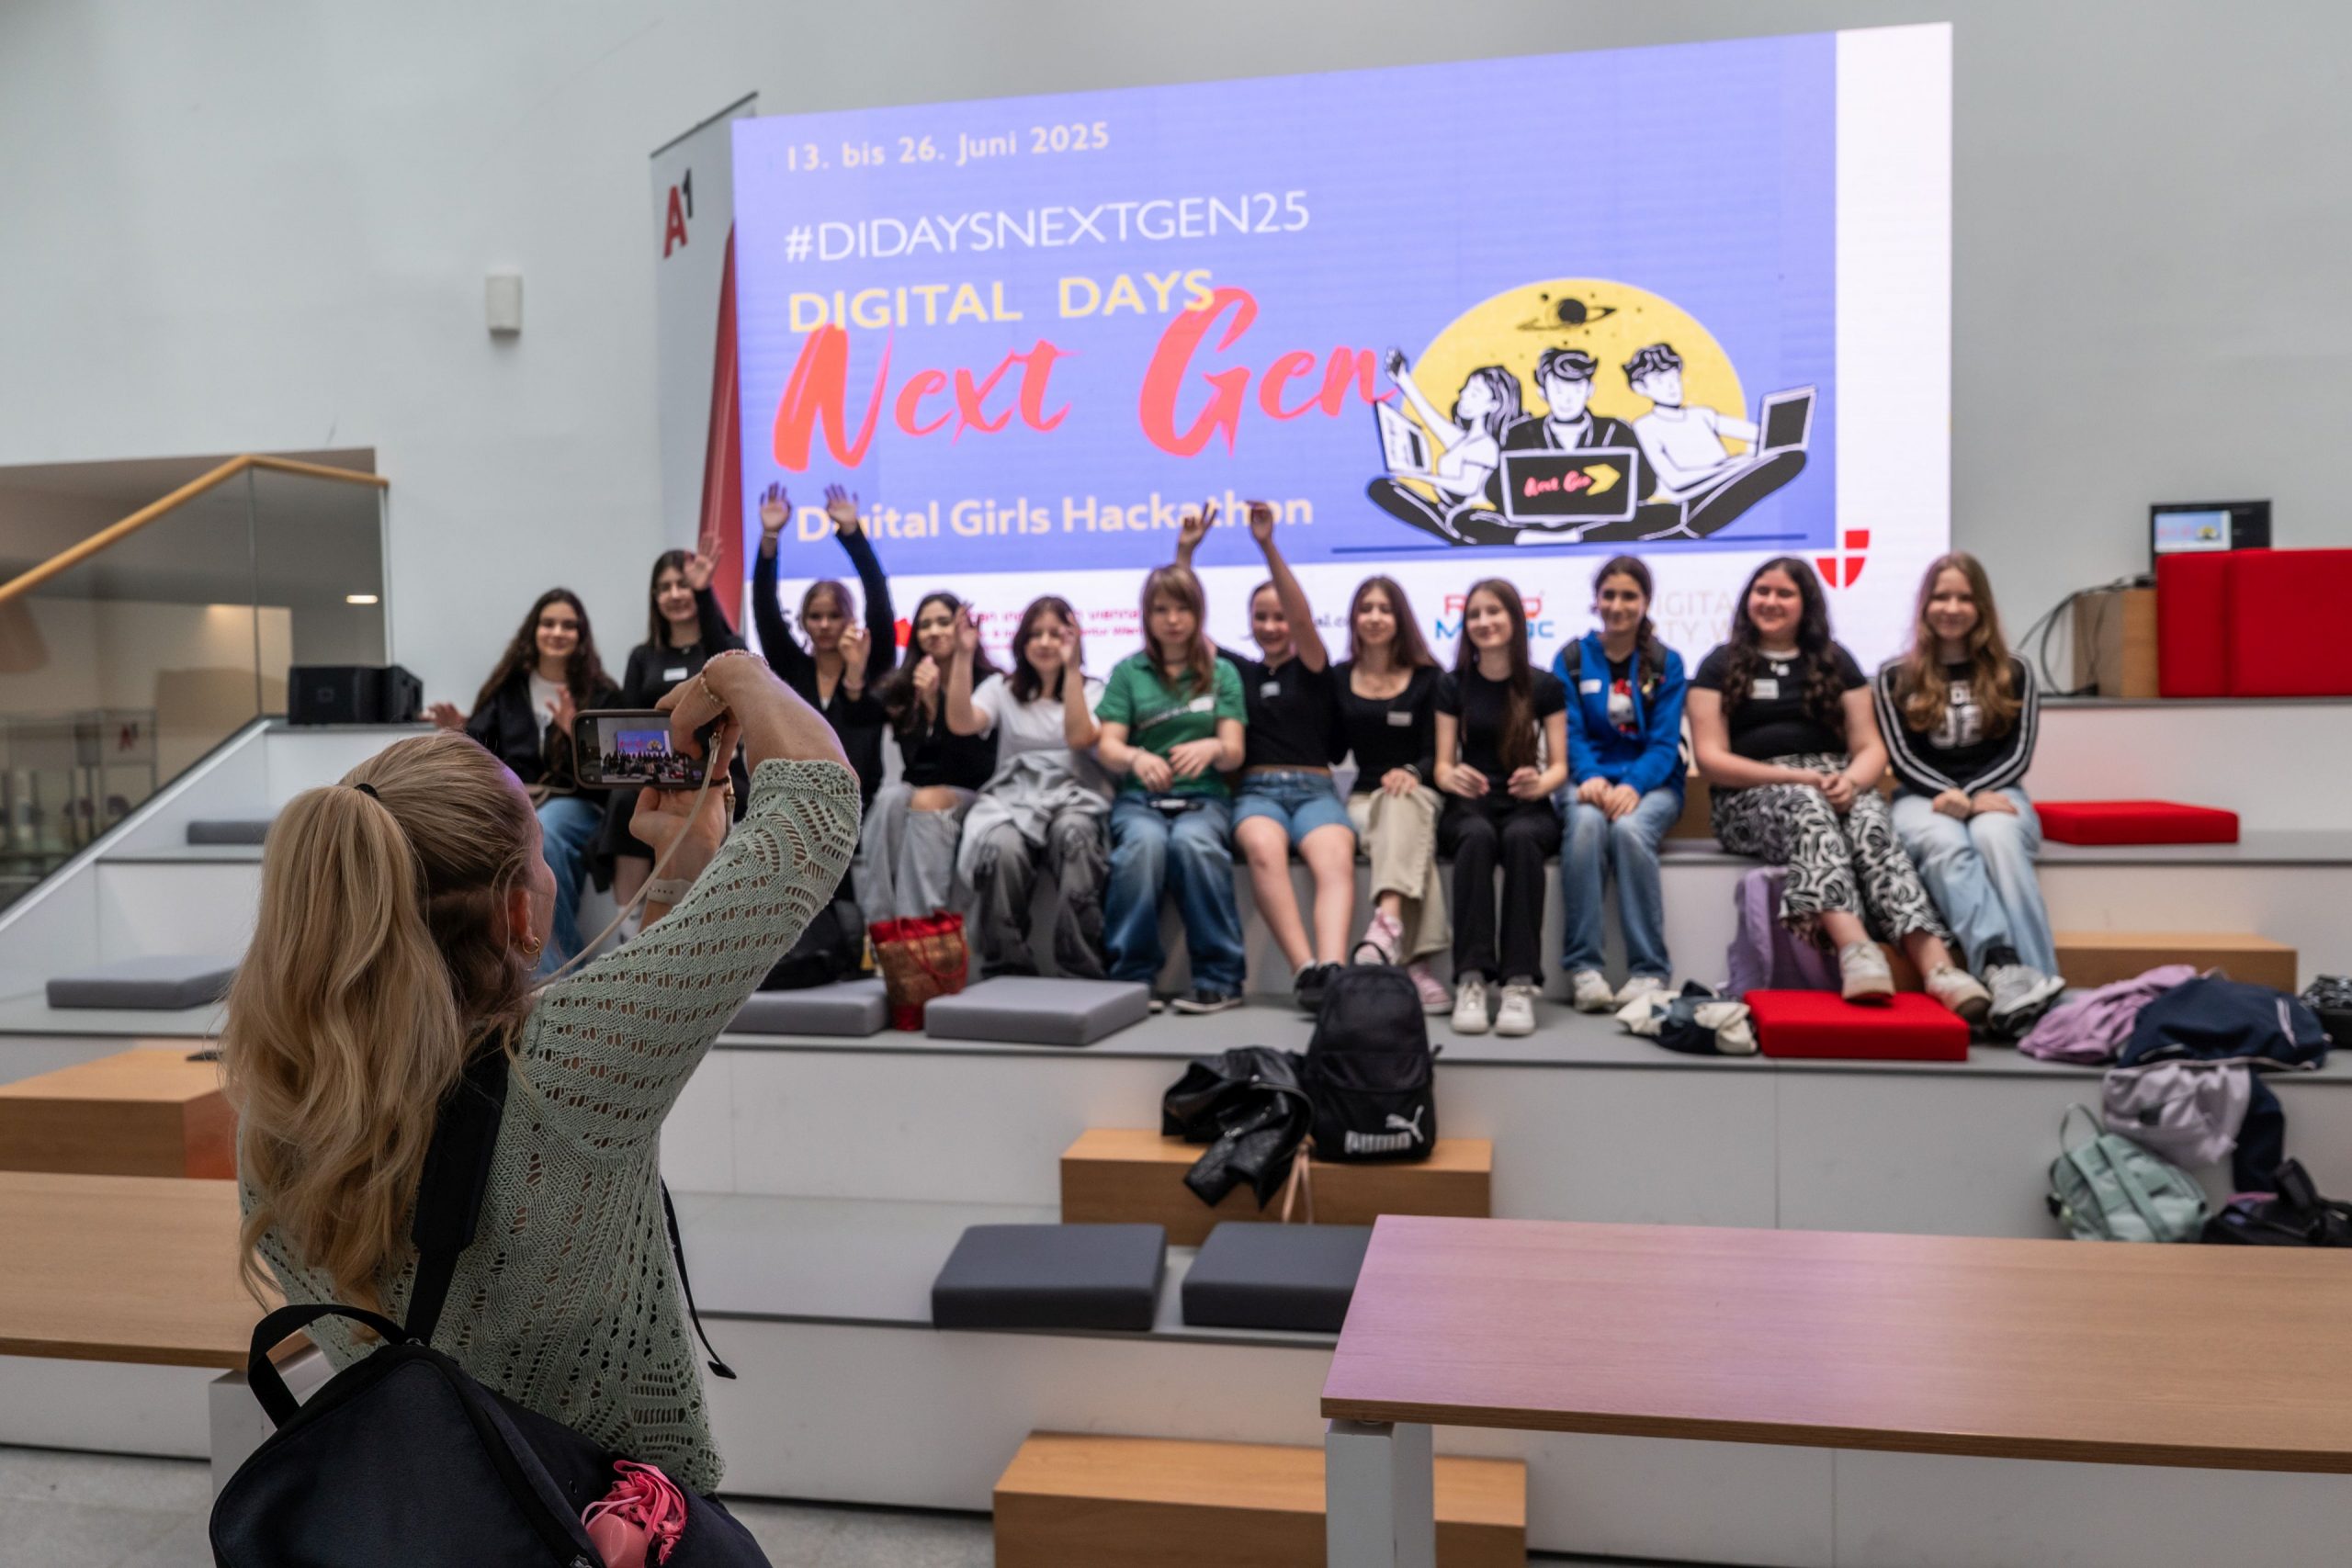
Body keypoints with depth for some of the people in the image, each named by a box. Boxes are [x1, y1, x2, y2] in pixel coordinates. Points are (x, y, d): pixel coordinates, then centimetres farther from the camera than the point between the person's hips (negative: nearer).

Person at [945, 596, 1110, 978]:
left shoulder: (1091, 690, 16)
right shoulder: (1001, 689, 19)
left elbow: (1079, 738, -6)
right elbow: (961, 724, -1)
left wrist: (1071, 667, -11)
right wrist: (964, 655, -8)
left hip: (1073, 798, -1)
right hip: (1013, 799, 1)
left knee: (1073, 833, -39)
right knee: (1002, 847, -36)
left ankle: (1083, 972, -33)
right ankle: (1006, 971, -23)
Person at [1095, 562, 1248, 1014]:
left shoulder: (1221, 672, 12)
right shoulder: (1127, 671, 11)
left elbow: (1234, 752, 2)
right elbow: (1107, 746, 1)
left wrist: (1211, 747, -23)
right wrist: (1136, 757, -23)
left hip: (1203, 796, 0)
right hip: (1139, 797, 0)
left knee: (1193, 842, -35)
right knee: (1144, 842, -35)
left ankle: (1220, 978, -27)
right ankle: (1131, 977, -26)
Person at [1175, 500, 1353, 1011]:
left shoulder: (1312, 668, 16)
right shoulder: (1239, 671, 23)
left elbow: (1301, 614, -3)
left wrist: (1268, 545, -14)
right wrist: (1185, 552, 9)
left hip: (1314, 790, -1)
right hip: (1256, 791, 1)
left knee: (1335, 858, -35)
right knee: (1263, 848, -36)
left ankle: (1333, 968, -57)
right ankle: (1306, 971, -49)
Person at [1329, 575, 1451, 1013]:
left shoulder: (1426, 677, 8)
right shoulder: (1339, 678, 16)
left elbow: (1436, 754, 0)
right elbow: (1332, 752, 16)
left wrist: (1412, 772, -21)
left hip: (1418, 793, -1)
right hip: (1364, 796, 1)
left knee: (1403, 803, -40)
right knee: (1406, 832, -36)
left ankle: (1387, 923, -64)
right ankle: (1414, 962, -52)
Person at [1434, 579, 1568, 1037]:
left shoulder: (1546, 686, 5)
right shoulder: (1453, 685, 9)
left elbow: (1560, 765, 2)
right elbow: (1443, 765, 4)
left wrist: (1541, 784, -22)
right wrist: (1453, 777, -21)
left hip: (1526, 807, 0)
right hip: (1469, 805, 1)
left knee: (1521, 837, -37)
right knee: (1477, 836, -36)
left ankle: (1520, 982, -38)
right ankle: (1470, 978, -39)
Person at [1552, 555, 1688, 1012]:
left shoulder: (1667, 663, 6)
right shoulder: (1571, 659, 8)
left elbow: (1665, 742, -3)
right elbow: (1571, 733, 0)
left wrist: (1632, 785, -23)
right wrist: (1590, 777, -22)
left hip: (1651, 782, 0)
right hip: (1590, 779, 0)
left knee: (1629, 828, -35)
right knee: (1587, 822, -35)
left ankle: (1649, 971, -28)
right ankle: (1583, 966, -32)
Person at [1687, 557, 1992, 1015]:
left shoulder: (1835, 662, 18)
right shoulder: (1721, 666, 10)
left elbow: (1871, 747, 11)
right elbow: (1711, 759, -1)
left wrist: (1851, 780, -14)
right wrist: (1800, 776, -13)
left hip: (1835, 786, 2)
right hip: (1753, 794, -2)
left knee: (1870, 821, -32)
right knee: (1809, 809, -36)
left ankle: (1937, 965, -51)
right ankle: (1855, 949, -60)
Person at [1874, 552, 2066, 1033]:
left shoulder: (2012, 673, 14)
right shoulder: (1895, 677, 12)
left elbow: (2018, 755, 5)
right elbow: (1902, 759, 3)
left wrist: (1970, 795, -13)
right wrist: (1951, 797, -14)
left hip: (1995, 793, 1)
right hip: (1924, 799, 0)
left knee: (1995, 836, -36)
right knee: (1946, 845, -36)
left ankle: (2041, 978, -48)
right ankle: (2004, 968, -57)